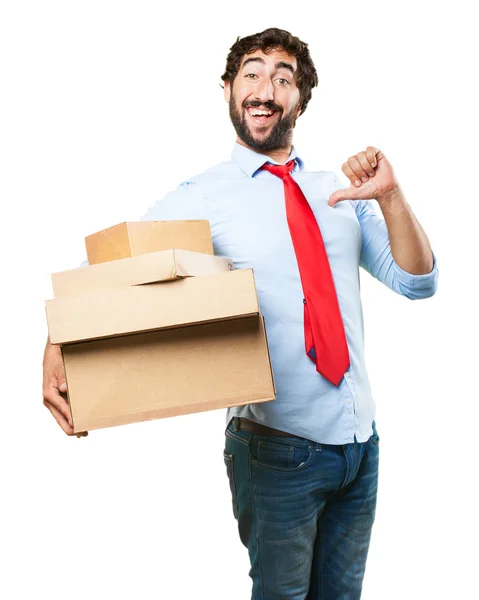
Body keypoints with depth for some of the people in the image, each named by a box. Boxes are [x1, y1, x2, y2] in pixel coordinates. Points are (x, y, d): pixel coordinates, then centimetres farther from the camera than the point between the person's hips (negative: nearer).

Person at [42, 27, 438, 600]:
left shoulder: (338, 191, 6)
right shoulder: (200, 198, -8)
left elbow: (418, 282, 3)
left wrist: (391, 197, -13)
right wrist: (58, 346, -30)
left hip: (361, 440, 5)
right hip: (279, 446, -5)